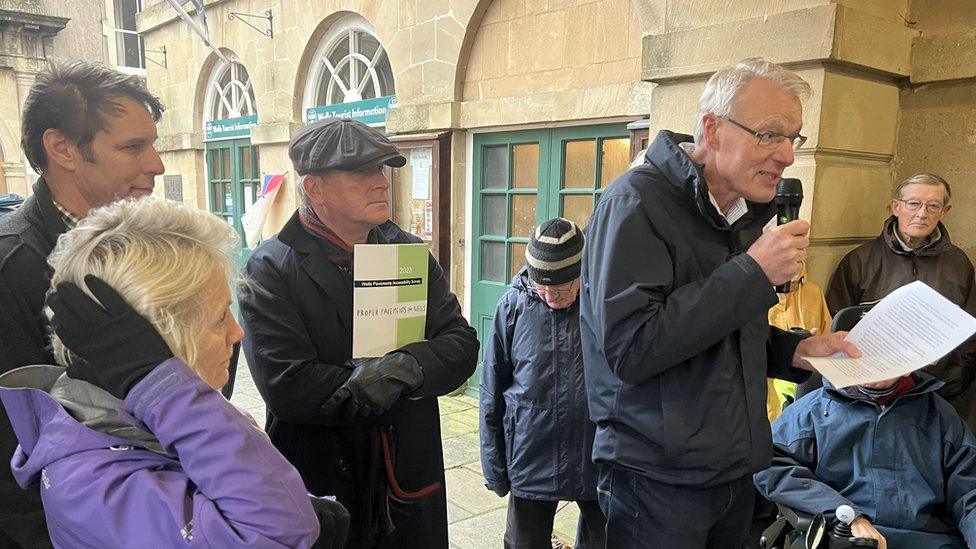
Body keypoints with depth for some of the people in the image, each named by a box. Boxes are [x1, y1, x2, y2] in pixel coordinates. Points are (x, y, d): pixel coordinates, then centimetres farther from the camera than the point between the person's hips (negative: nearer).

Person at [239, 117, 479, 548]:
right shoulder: (271, 270, -12)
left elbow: (461, 344, -5)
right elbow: (285, 385, -23)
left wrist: (406, 367, -26)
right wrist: (396, 382, -17)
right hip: (321, 491, -4)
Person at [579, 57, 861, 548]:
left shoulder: (745, 211, 9)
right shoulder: (638, 203, -18)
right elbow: (628, 348, -28)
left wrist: (796, 351, 0)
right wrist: (753, 273, -25)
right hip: (657, 483, -8)